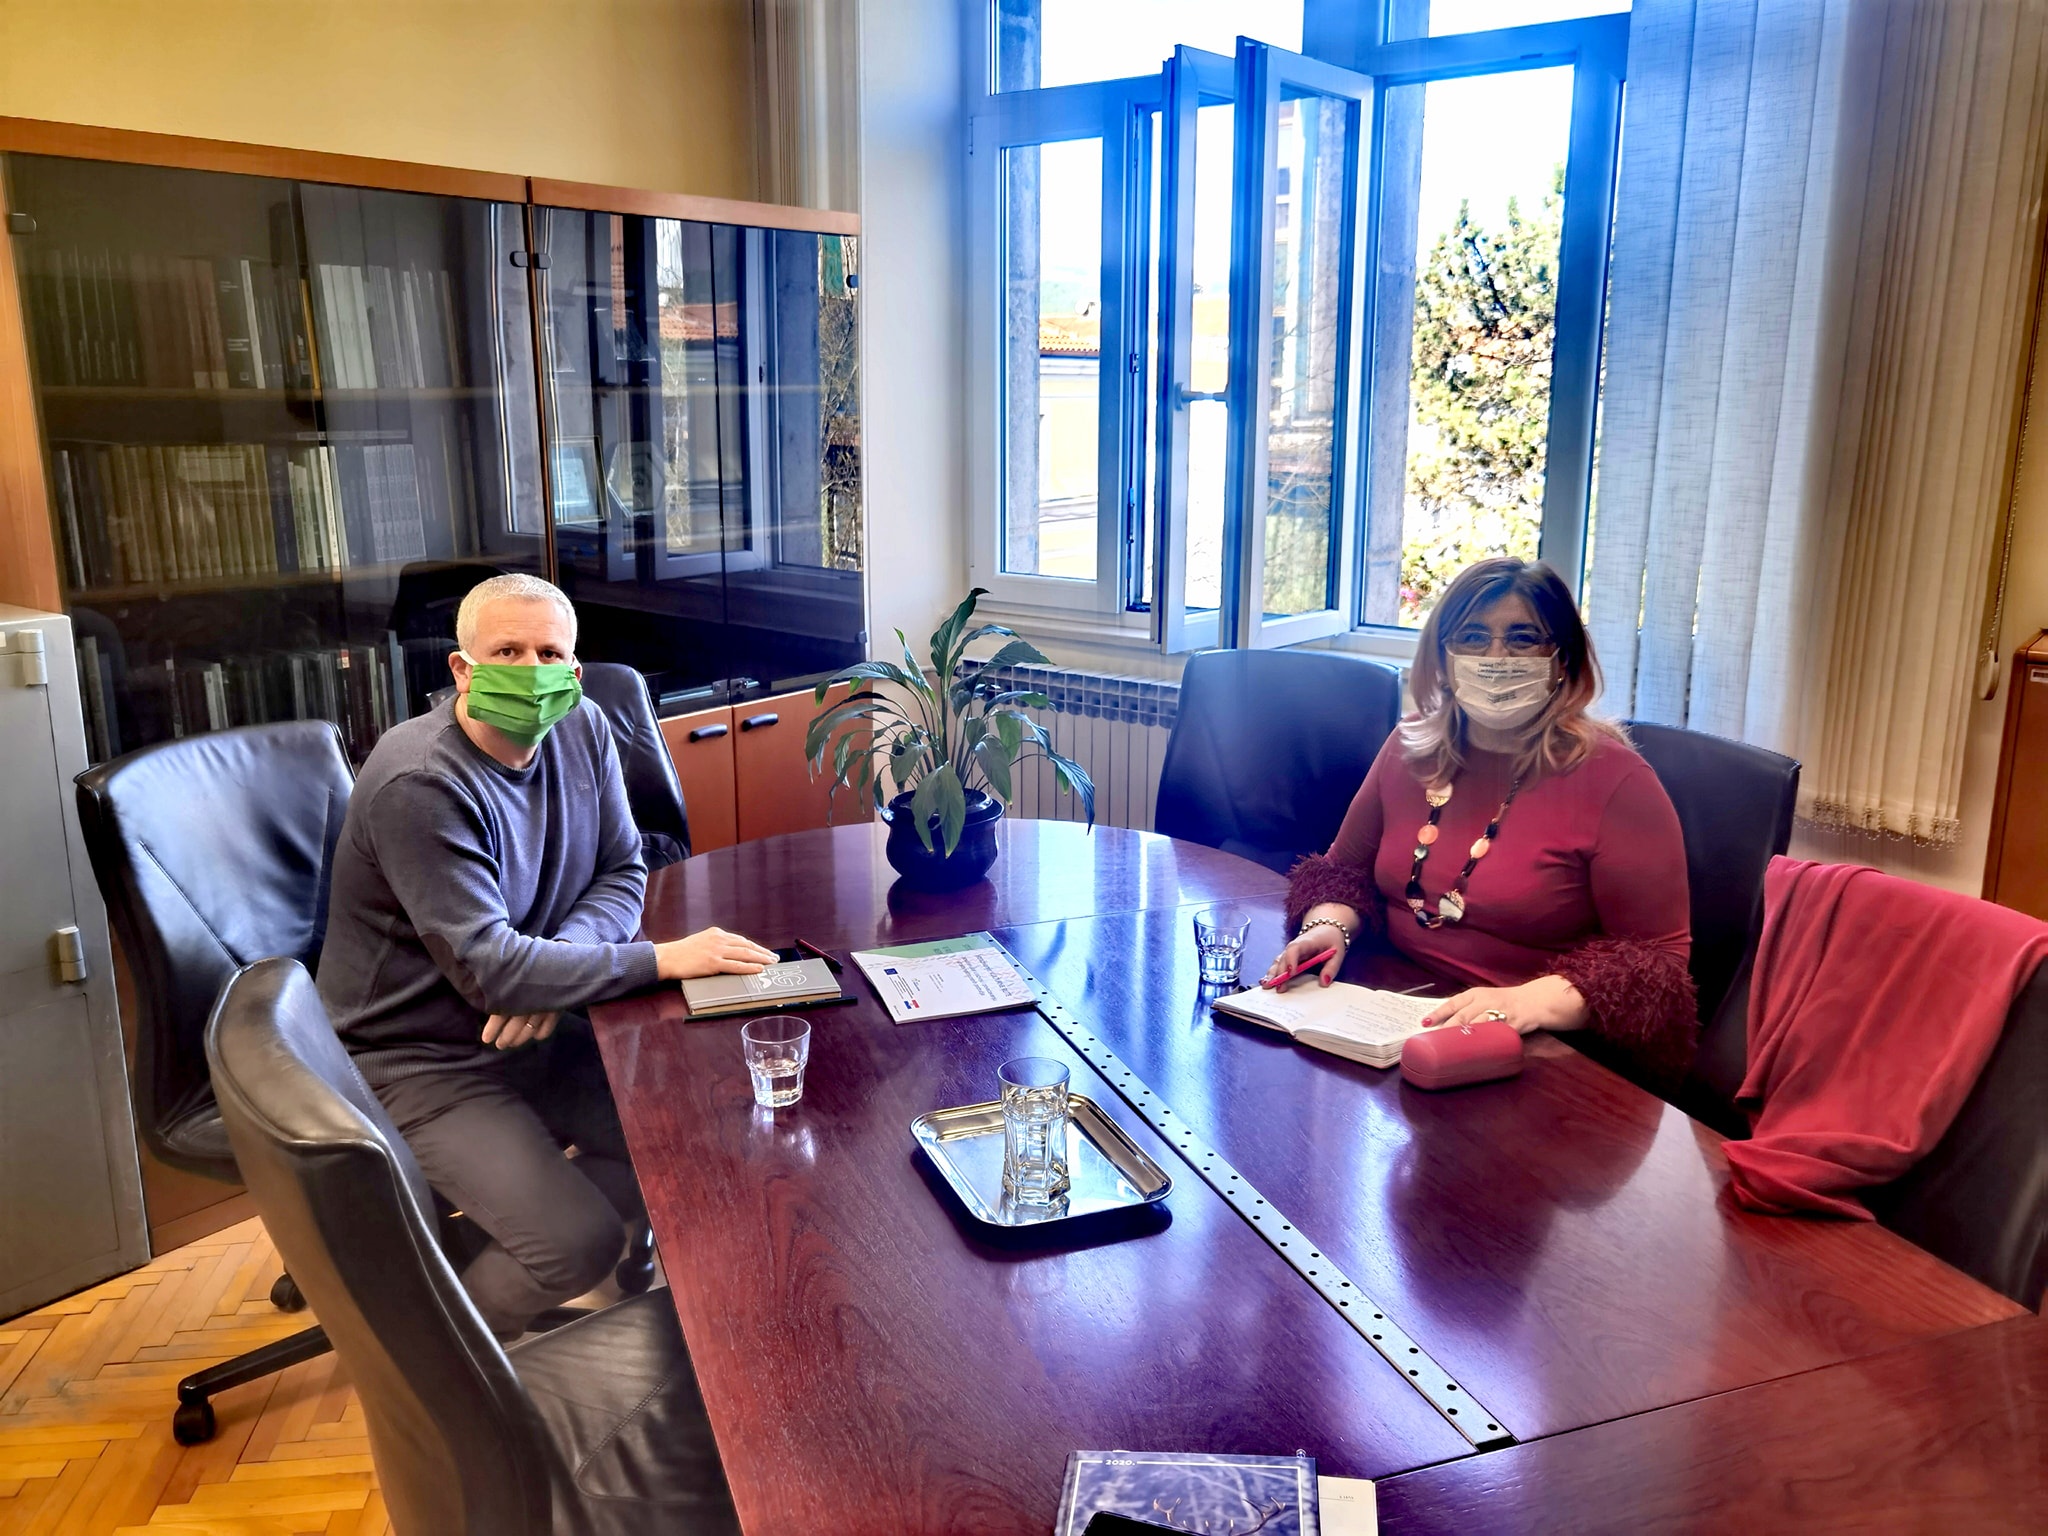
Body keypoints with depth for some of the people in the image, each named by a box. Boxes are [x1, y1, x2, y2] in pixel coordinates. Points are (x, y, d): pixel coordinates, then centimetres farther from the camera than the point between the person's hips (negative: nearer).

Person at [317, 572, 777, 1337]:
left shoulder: (582, 731, -2)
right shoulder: (420, 785, -24)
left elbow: (622, 872, 2)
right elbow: (488, 969, -28)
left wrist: (557, 962, -19)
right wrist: (662, 959, -29)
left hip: (536, 1030, 7)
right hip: (423, 1064, -7)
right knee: (581, 1244, -18)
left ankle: (499, 1221, 15)